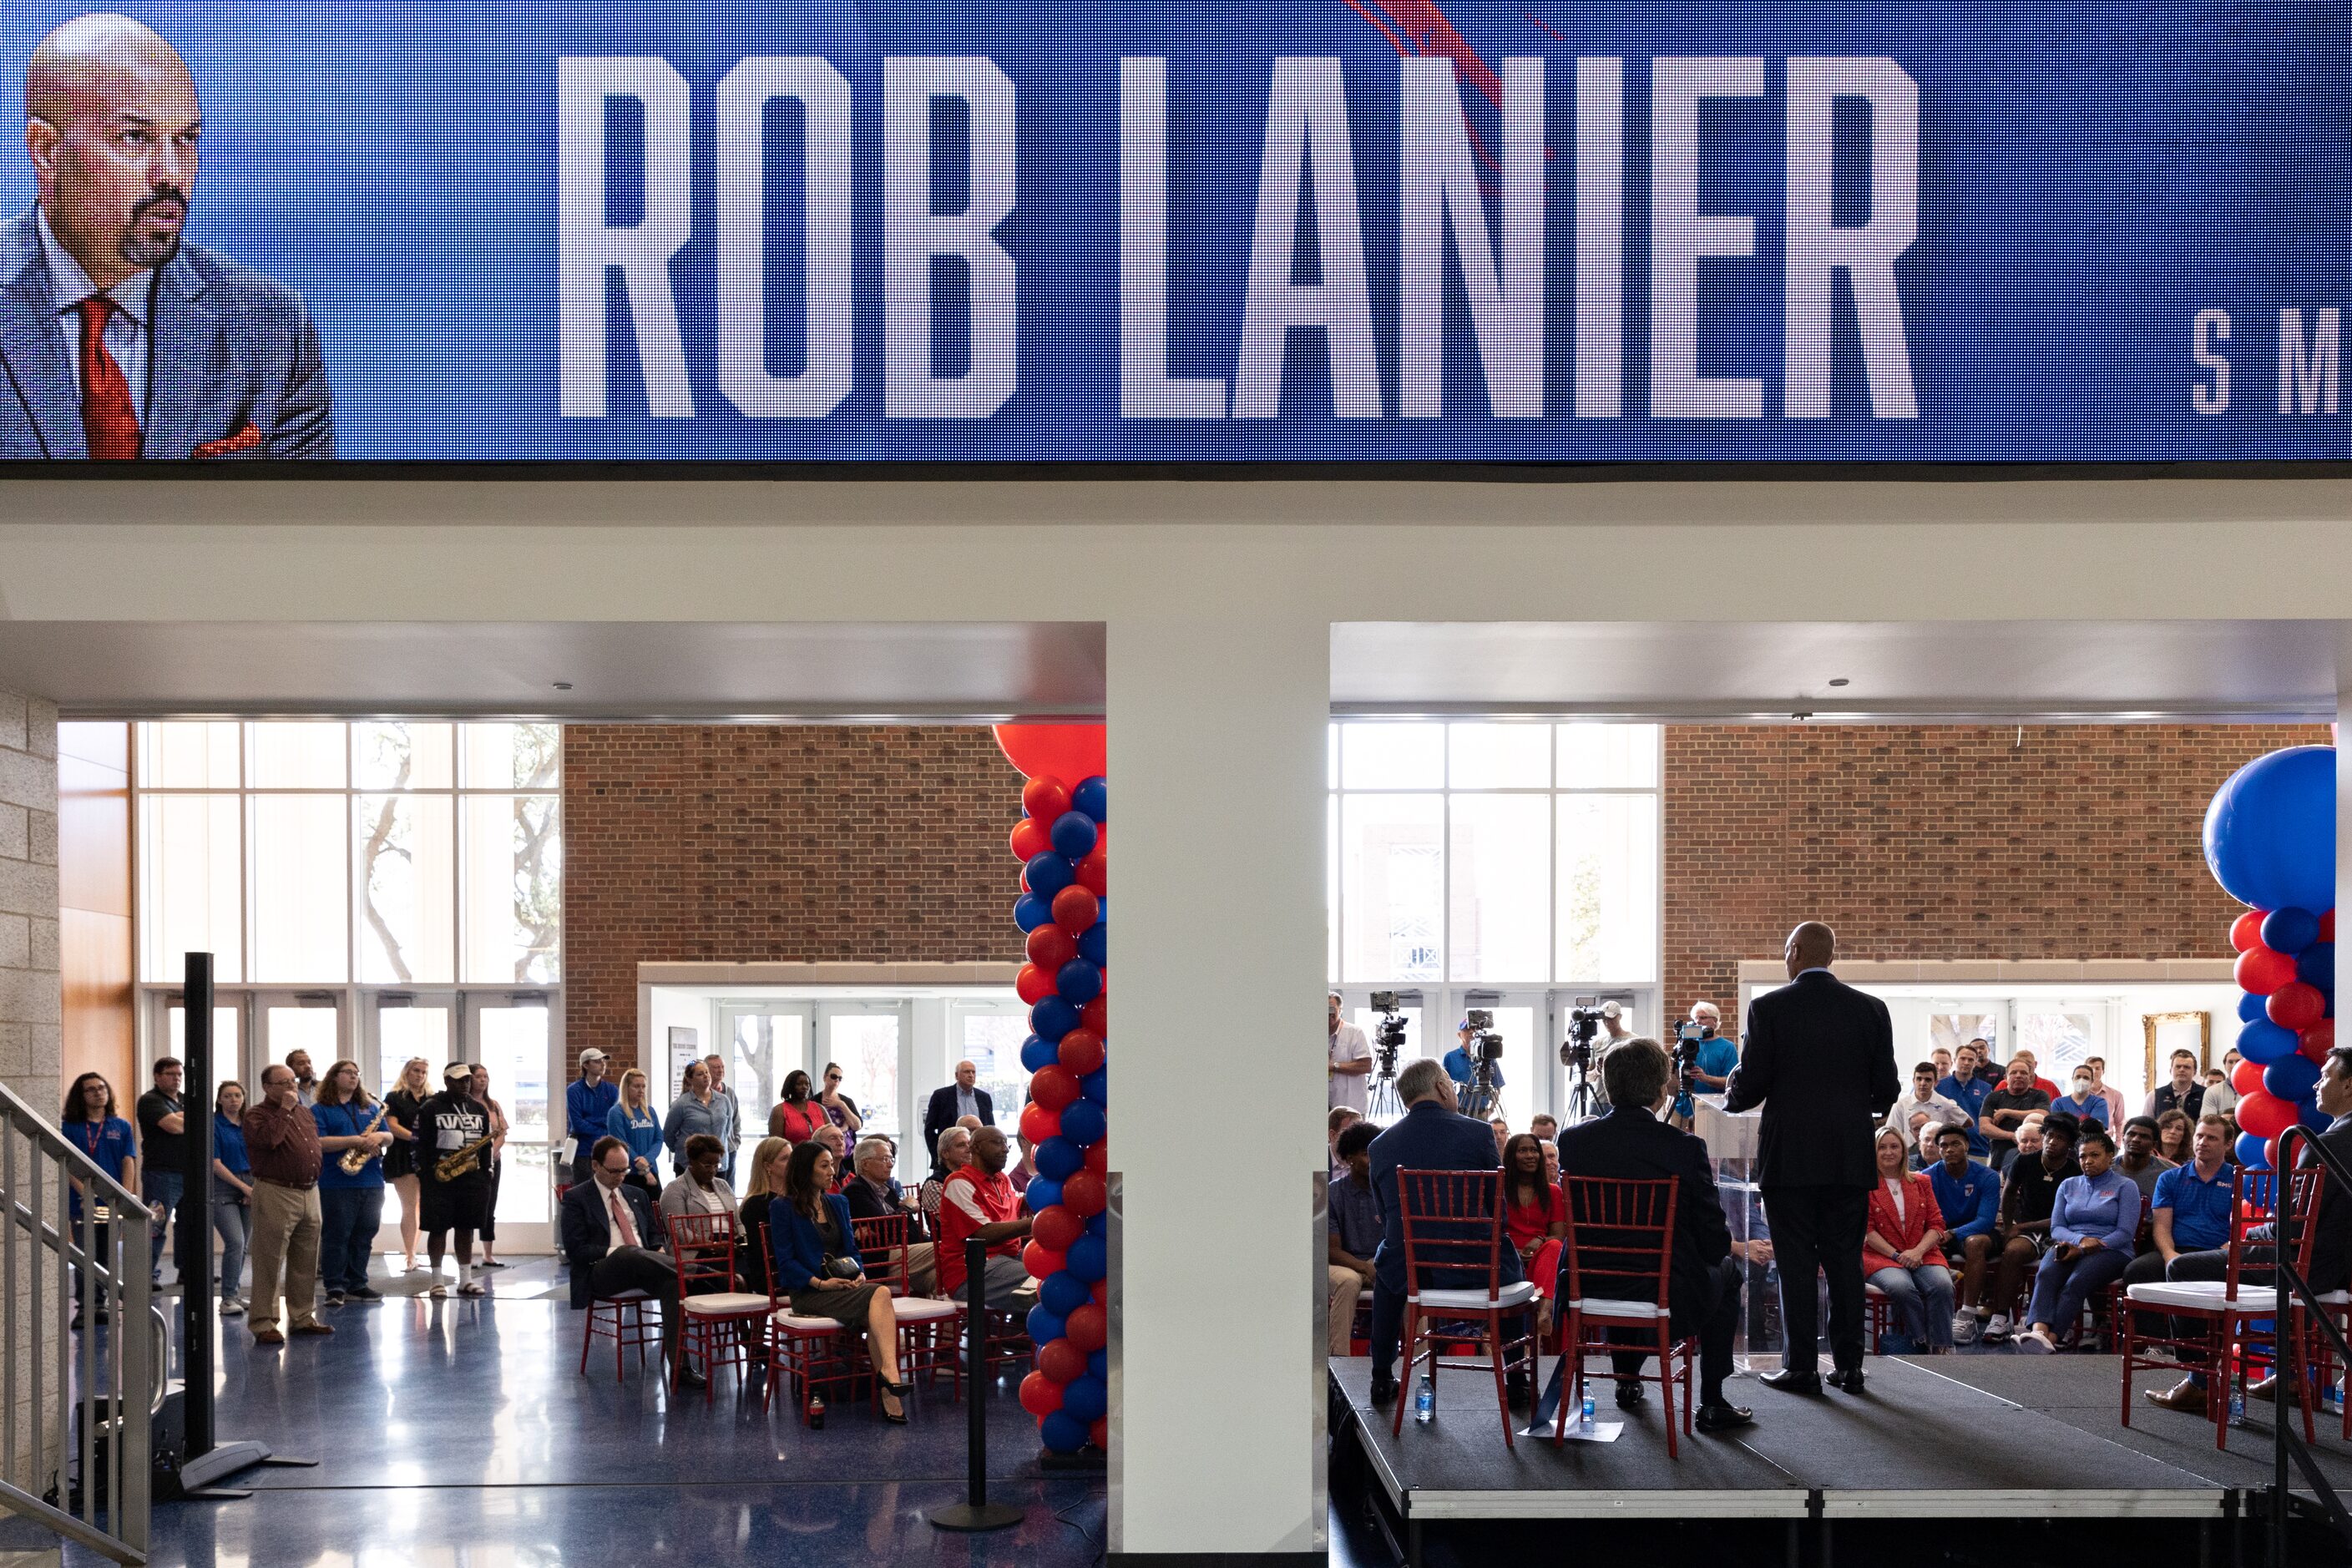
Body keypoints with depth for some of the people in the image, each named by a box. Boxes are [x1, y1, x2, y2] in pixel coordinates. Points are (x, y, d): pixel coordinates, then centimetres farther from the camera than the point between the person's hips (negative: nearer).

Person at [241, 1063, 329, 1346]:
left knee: (306, 1262, 13)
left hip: (310, 1192, 7)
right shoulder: (256, 1115, -6)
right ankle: (263, 1324, -2)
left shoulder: (305, 1113, 17)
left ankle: (303, 1317, 23)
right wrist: (284, 1109, -17)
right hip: (275, 1193, -7)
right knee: (269, 1263, -5)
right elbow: (267, 1138, -26)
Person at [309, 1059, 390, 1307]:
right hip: (337, 1183, -5)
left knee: (364, 1237, 8)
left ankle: (357, 1284, 16)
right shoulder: (320, 1109, 2)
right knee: (337, 1236, -5)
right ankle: (336, 1287, -2)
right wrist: (356, 1141, -19)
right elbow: (319, 1142, -13)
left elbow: (390, 1138, 16)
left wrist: (380, 1136, -8)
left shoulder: (369, 1108, 19)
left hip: (371, 1182, 5)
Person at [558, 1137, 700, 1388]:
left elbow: (656, 1235, 25)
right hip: (601, 1272, -5)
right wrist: (615, 1252, -18)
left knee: (671, 1281, -32)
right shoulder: (576, 1198, 6)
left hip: (643, 1272, 5)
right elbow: (575, 1250, -4)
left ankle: (677, 1364, -37)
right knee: (629, 1253, -41)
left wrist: (658, 1254, 0)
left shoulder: (636, 1195, 23)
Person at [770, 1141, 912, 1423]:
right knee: (881, 1294, -32)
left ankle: (888, 1395, -40)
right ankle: (889, 1373, -45)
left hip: (845, 1286, 5)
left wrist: (859, 1273, -2)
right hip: (808, 1292, -5)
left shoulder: (838, 1203, 20)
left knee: (875, 1318, -31)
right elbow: (786, 1261, -5)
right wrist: (820, 1283, -17)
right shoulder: (783, 1209, 1)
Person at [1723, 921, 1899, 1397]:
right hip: (1851, 1159, 3)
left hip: (1790, 1157, -3)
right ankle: (1849, 1366, 11)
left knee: (1797, 1263, 2)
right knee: (1845, 1261, 9)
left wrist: (1729, 1100, 15)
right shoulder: (1871, 1009, 3)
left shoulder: (1768, 1008, -6)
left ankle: (1803, 1367, 3)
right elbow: (1887, 1090, 5)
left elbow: (1750, 1086, -7)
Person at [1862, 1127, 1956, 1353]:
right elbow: (1867, 1230, 0)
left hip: (1923, 1254, 3)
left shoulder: (1921, 1183, 19)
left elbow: (1936, 1224, 11)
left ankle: (1941, 1349, -28)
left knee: (1942, 1285, -30)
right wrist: (1897, 1255, -12)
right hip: (1881, 1256, -3)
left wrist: (1918, 1251, -9)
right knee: (1902, 1287, -37)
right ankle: (1922, 1346, -29)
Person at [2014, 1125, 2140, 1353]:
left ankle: (2050, 1338, -54)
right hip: (2069, 1246, 3)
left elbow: (2125, 1233, -2)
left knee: (2075, 1283, -35)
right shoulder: (2068, 1185, 23)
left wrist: (2081, 1250, -12)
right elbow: (2056, 1228, 13)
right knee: (2046, 1274, -33)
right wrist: (2080, 1239, -11)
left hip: (2110, 1251, -3)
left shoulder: (2125, 1186, 9)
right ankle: (2038, 1332, -55)